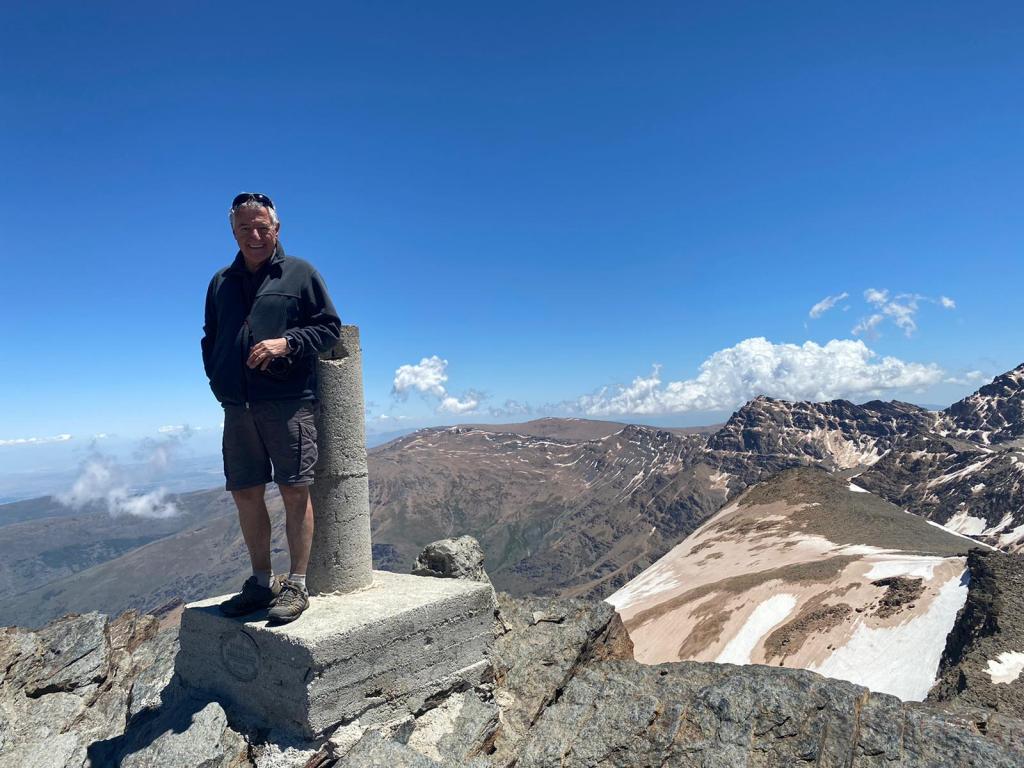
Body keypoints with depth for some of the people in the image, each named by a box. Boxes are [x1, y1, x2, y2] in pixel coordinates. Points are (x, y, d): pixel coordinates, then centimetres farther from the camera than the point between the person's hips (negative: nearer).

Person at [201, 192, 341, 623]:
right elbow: (210, 340, 25)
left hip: (289, 401, -5)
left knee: (294, 491, -4)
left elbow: (330, 327, 2)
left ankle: (296, 586, 7)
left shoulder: (300, 273, 6)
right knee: (245, 493, 8)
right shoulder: (221, 282, 18)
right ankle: (262, 582, 22)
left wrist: (287, 343, -13)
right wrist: (218, 382, 11)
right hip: (237, 407, 5)